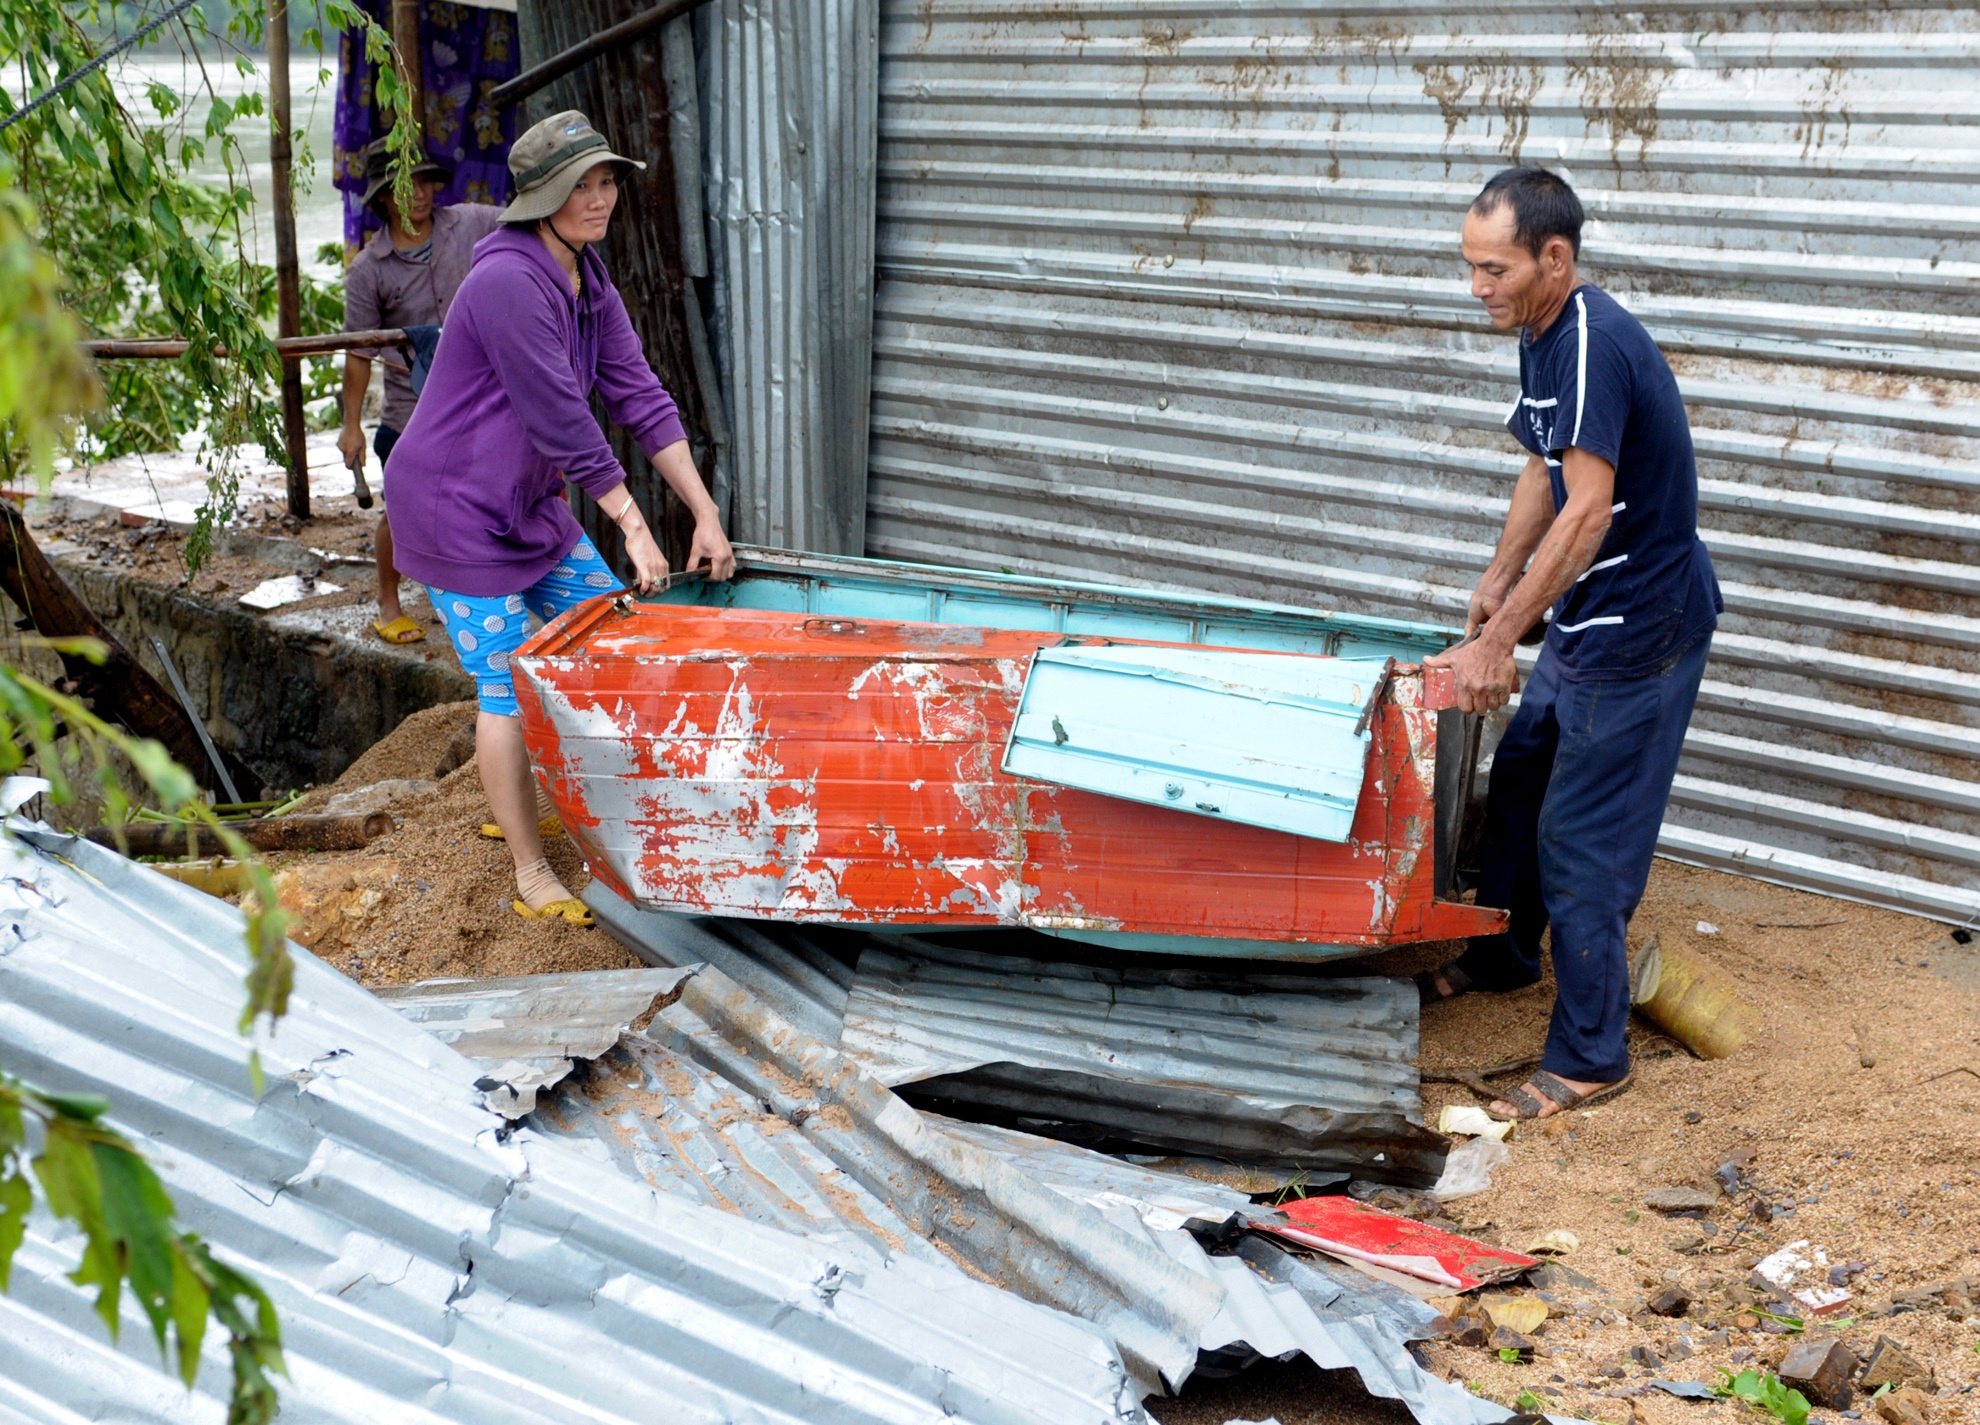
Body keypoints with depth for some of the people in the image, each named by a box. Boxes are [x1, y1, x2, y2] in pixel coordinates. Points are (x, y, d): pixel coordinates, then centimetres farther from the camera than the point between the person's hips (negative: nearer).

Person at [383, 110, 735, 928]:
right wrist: (634, 529, -21)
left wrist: (706, 515, -2)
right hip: (456, 508, -9)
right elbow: (564, 423, -26)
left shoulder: (588, 280, 4)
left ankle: (515, 805, 29)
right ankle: (531, 878, 9)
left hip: (526, 505, 9)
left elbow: (639, 398, 2)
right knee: (508, 688, -5)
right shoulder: (509, 282, -25)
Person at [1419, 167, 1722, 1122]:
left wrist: (1498, 640, -28)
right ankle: (1502, 952, 44)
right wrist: (1493, 590, 16)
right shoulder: (1542, 336, 6)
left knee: (1579, 836, -4)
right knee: (1519, 780, 22)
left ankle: (1589, 1057, 8)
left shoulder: (1594, 342, -25)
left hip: (1639, 627, -10)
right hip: (1587, 616, 10)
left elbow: (1586, 512, -30)